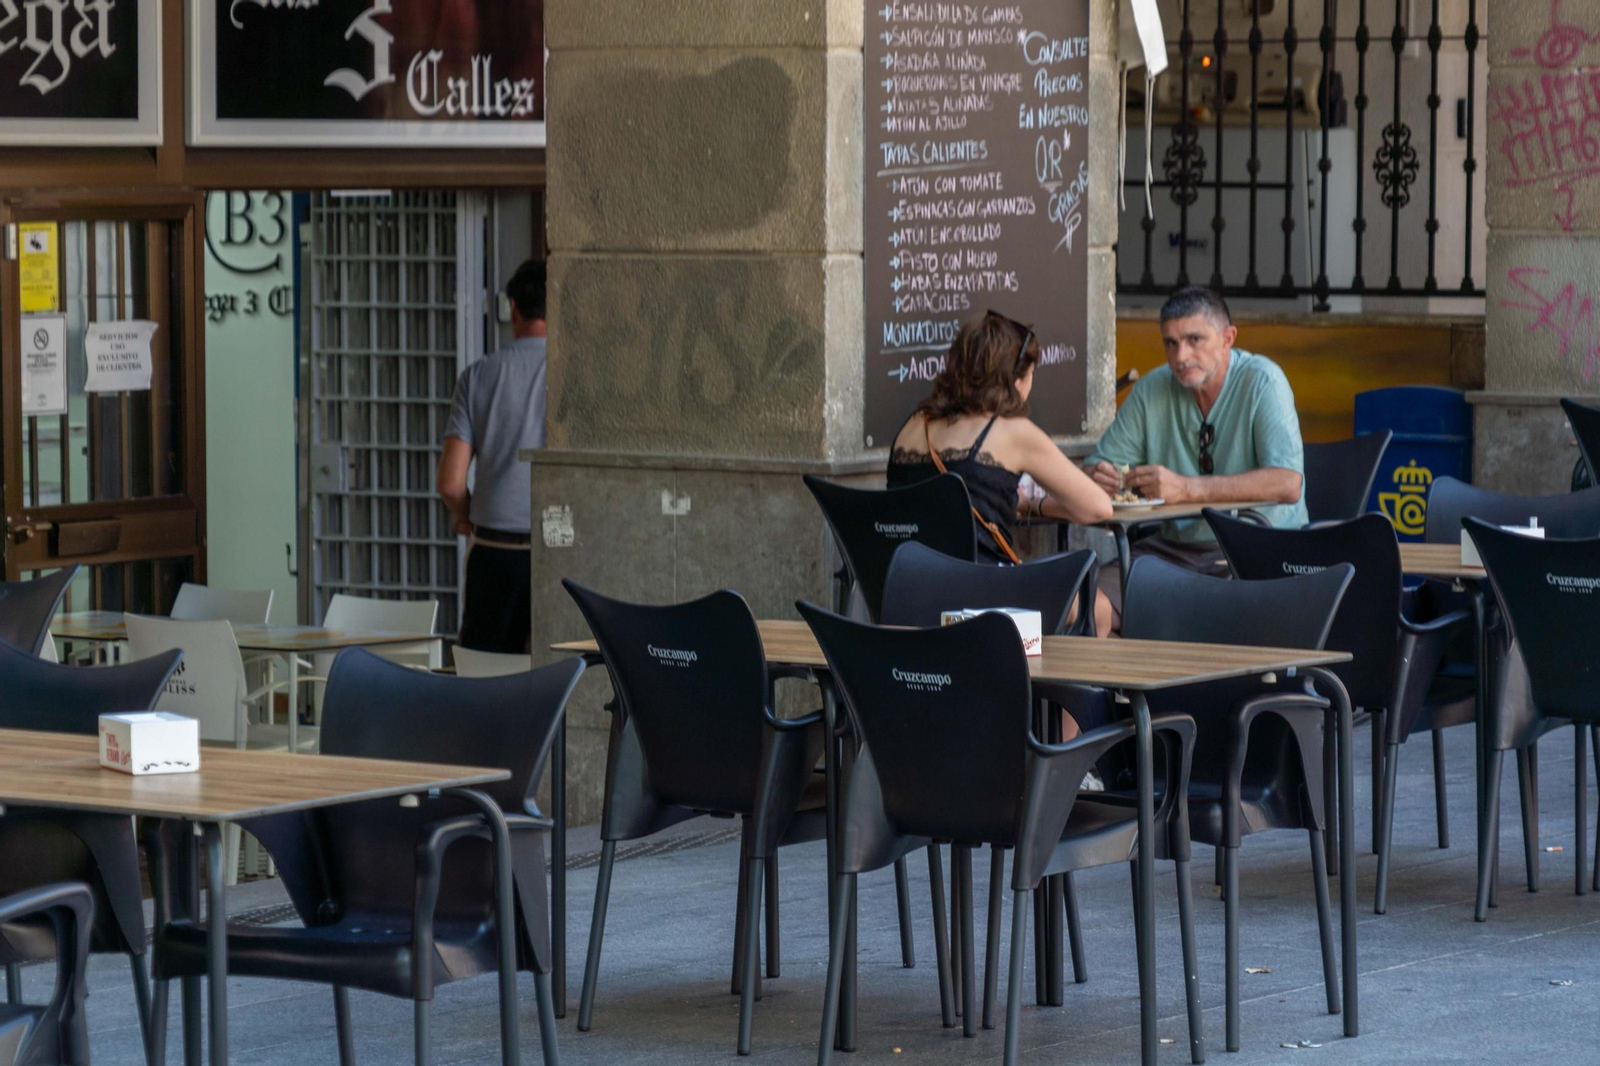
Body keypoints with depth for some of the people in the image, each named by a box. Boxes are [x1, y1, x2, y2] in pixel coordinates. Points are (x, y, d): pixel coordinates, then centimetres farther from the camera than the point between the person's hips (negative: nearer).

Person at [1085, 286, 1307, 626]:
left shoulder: (1261, 381, -11)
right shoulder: (1153, 389, 4)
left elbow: (1288, 484, -23)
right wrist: (1100, 478, -18)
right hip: (1175, 545, 5)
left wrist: (1186, 488, -30)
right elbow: (1104, 464, 9)